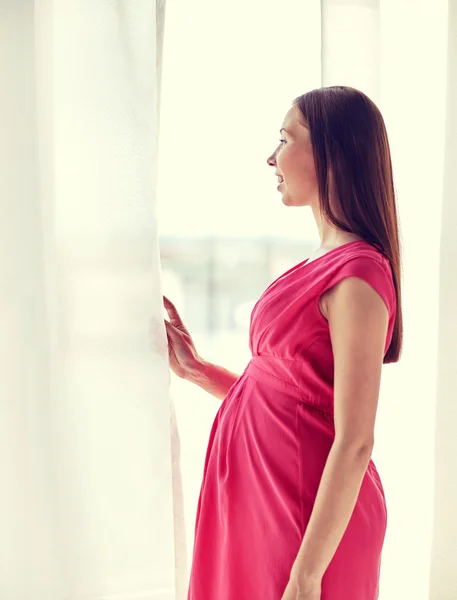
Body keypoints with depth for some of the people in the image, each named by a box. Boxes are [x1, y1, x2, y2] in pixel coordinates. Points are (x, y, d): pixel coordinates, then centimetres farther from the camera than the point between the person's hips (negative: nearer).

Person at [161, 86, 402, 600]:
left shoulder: (357, 276, -20)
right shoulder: (320, 266, 7)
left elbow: (355, 443, -21)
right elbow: (276, 396, 8)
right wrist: (193, 368, 7)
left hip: (311, 514, -8)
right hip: (265, 500, 8)